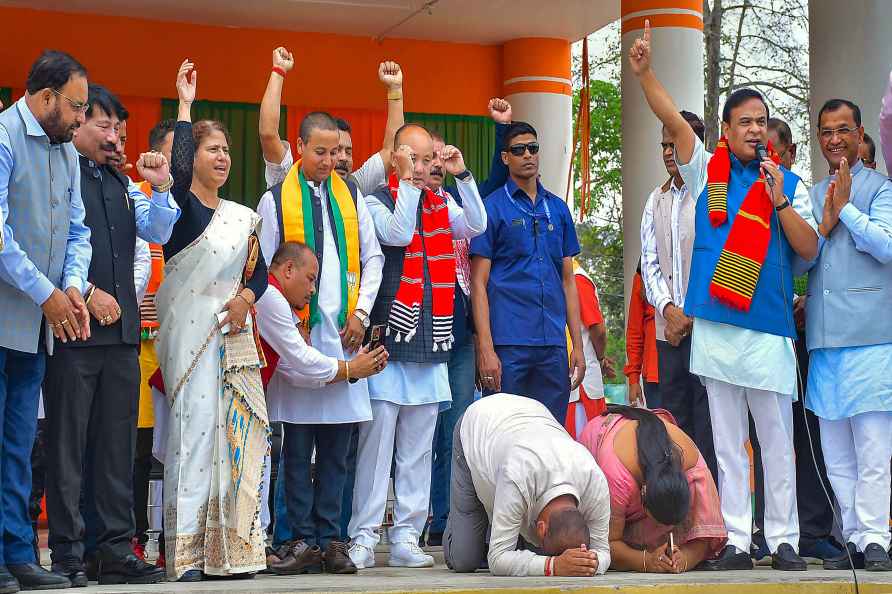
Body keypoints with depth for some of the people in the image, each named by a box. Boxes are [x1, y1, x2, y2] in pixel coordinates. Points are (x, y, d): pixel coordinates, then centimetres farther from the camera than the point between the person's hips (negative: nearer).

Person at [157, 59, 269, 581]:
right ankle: (187, 552, -7)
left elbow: (260, 271, 17)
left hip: (235, 333, 6)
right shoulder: (180, 207, -1)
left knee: (240, 432, 1)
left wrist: (247, 295, -5)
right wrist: (186, 106, -14)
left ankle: (230, 547, 6)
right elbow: (176, 169, -22)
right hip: (189, 332, -6)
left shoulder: (243, 216, 17)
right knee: (194, 430, -10)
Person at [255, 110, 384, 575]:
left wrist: (361, 312, 3)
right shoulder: (275, 200, 3)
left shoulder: (352, 197, 12)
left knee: (336, 445, 4)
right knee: (298, 445, -1)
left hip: (344, 333, 3)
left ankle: (329, 538, 8)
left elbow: (372, 258, 14)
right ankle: (304, 541, 3)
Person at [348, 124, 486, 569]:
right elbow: (398, 233, -18)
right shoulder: (376, 201, -1)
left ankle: (407, 536, 12)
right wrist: (407, 182, -17)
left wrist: (462, 175, -8)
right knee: (377, 439, -5)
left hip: (431, 339, 5)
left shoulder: (442, 206, 13)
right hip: (388, 333, -5)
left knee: (418, 447, 7)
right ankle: (364, 536, 0)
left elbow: (477, 226, -3)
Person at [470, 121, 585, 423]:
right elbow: (479, 283, -4)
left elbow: (567, 280, 16)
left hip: (553, 343, 5)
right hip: (508, 343, -4)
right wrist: (486, 349, -13)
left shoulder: (558, 208, 13)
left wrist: (577, 345, 10)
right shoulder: (493, 208, -1)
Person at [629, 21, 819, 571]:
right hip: (715, 326, 1)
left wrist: (778, 201, -10)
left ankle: (784, 540, 8)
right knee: (728, 444, 5)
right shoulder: (707, 172, 8)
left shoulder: (790, 184, 9)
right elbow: (673, 118, -3)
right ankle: (737, 541, 9)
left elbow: (810, 249, 1)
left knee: (778, 443, 1)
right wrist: (644, 71, -15)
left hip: (769, 329, 0)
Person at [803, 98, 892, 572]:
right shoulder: (811, 196, 18)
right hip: (823, 336, 6)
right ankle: (853, 538, 12)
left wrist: (845, 208, -6)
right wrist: (827, 220, -1)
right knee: (835, 452, 6)